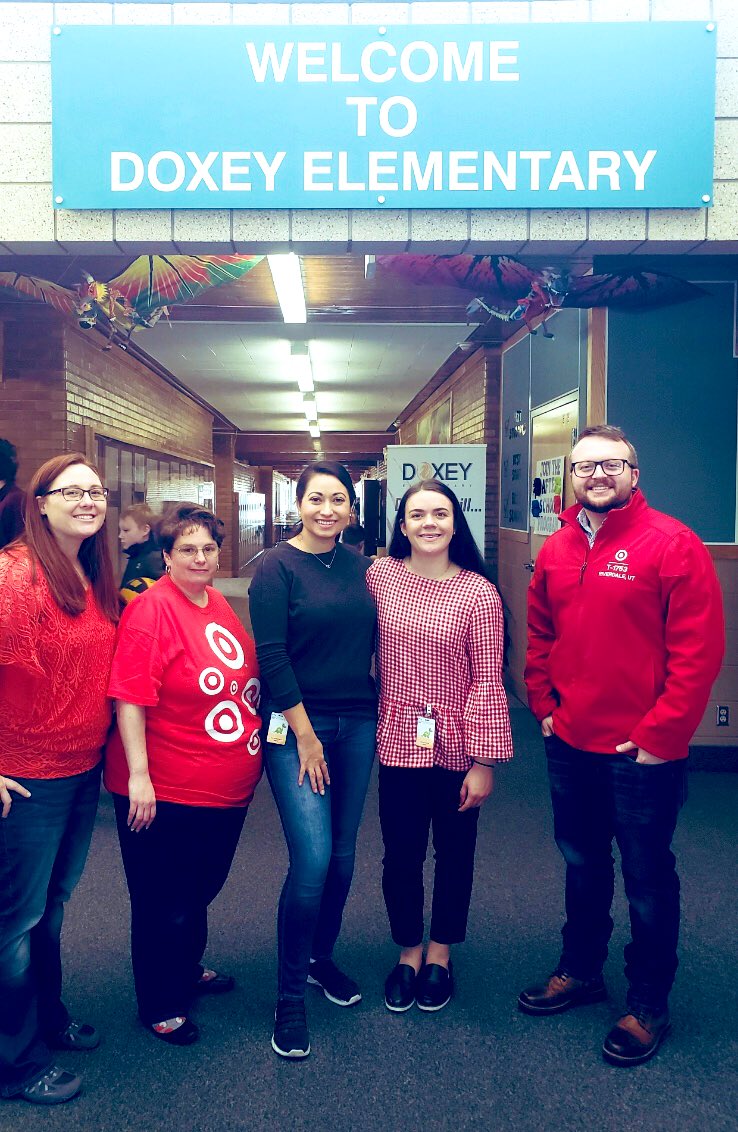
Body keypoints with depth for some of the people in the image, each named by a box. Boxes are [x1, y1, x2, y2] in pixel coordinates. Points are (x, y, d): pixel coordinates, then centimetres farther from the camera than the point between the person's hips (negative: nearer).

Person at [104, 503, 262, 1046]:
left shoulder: (220, 604, 6)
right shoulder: (151, 609, -18)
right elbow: (130, 697, -22)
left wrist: (252, 751, 19)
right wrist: (138, 776, -25)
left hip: (227, 787, 8)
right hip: (166, 792, -8)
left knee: (203, 888, 25)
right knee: (164, 903, 10)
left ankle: (187, 969, 49)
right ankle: (161, 1007, 31)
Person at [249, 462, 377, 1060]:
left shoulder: (359, 566, 6)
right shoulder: (276, 566, -8)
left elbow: (371, 643, 12)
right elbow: (272, 655, -12)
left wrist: (376, 716, 7)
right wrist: (305, 733, -12)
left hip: (358, 724, 5)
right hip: (296, 724, -5)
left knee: (342, 855, 12)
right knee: (312, 859, -9)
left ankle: (322, 958, 36)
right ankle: (290, 995, 10)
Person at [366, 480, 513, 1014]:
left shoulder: (479, 593, -11)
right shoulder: (380, 575, -4)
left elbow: (487, 681, -10)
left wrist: (484, 761, -10)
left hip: (456, 745, -1)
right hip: (398, 740, 2)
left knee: (455, 853, 15)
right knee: (401, 854, 11)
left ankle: (440, 953, 38)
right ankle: (408, 951, 36)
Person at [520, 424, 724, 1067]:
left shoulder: (672, 544, -13)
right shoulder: (556, 550, 5)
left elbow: (699, 650, -16)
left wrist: (661, 734, -16)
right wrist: (544, 705, 6)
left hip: (643, 751, -5)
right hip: (570, 746, 6)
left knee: (646, 877, 10)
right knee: (582, 863, 21)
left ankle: (648, 1005, 30)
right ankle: (581, 971, 42)